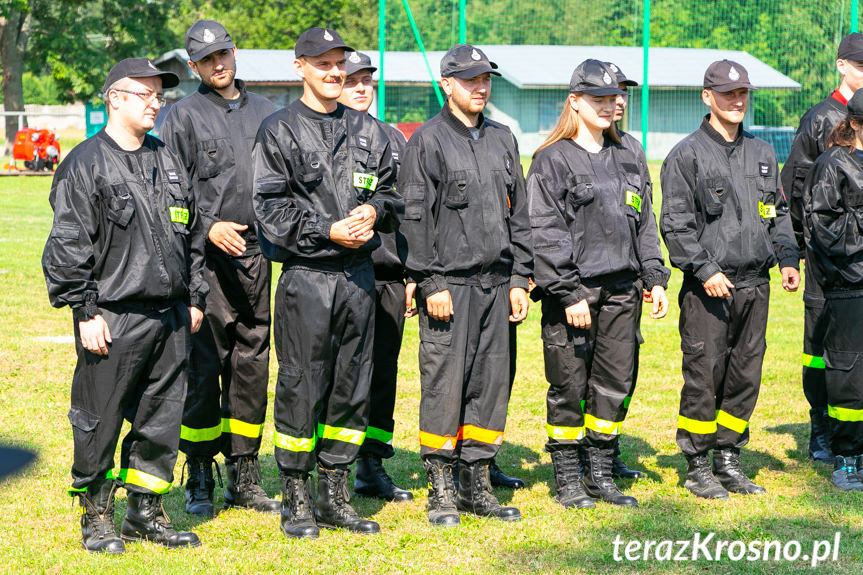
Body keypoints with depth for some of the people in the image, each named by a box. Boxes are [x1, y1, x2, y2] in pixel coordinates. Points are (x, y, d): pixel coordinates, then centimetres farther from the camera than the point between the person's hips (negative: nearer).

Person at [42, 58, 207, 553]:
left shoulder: (168, 160, 15)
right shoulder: (86, 164, -6)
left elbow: (192, 235, 21)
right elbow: (69, 246, -9)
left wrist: (195, 298, 17)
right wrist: (85, 311, -13)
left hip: (171, 317, 6)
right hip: (113, 317, -6)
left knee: (162, 418, 9)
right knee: (100, 419, 0)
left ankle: (147, 512, 21)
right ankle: (97, 517, 13)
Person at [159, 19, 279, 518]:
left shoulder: (265, 112, 15)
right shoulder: (184, 116, 1)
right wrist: (209, 227, -17)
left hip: (255, 253, 5)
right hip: (207, 257, -4)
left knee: (252, 364, 7)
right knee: (204, 366, -5)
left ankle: (245, 477, 15)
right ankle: (199, 480, 3)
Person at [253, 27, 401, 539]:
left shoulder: (368, 131, 14)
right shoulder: (280, 131, -1)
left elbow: (393, 194, 17)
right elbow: (273, 209, -8)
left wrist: (375, 211, -5)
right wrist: (329, 231, -16)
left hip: (359, 275, 5)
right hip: (306, 275, -5)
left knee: (352, 386, 8)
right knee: (302, 387, -3)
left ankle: (335, 494, 18)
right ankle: (297, 500, 7)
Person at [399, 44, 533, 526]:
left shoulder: (503, 139, 15)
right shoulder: (428, 141, -2)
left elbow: (519, 213, 17)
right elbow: (416, 218, -7)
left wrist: (519, 279, 10)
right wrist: (430, 284, -13)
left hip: (497, 284, 6)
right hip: (449, 284, -6)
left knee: (492, 383, 7)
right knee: (445, 384, -5)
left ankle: (478, 483, 16)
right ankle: (442, 490, 3)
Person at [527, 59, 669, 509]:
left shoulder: (627, 159, 16)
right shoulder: (552, 160, -4)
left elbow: (645, 223, 18)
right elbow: (546, 232, -9)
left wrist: (655, 278, 7)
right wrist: (569, 293, -15)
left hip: (622, 290, 6)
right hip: (573, 290, -5)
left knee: (616, 383, 7)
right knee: (570, 385, 0)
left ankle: (599, 473, 18)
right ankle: (567, 479, 10)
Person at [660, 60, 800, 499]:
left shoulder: (762, 153, 16)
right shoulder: (687, 155, -3)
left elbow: (778, 213, 21)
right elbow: (675, 224, -8)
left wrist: (787, 258, 6)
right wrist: (705, 270, -17)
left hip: (755, 285, 6)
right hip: (707, 289, -6)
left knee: (746, 376, 8)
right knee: (704, 377, -4)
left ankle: (728, 459, 19)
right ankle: (697, 468, 5)